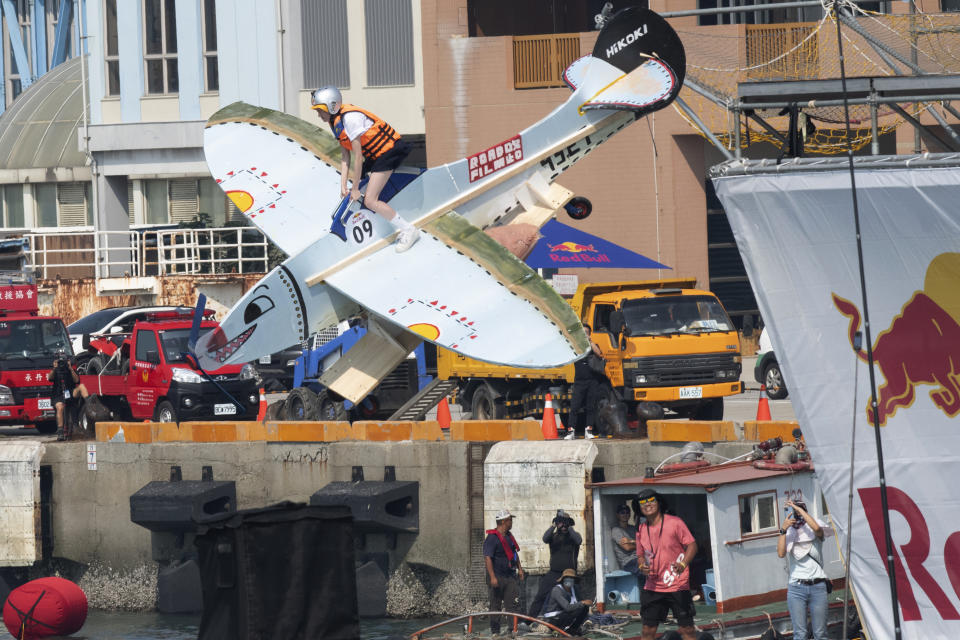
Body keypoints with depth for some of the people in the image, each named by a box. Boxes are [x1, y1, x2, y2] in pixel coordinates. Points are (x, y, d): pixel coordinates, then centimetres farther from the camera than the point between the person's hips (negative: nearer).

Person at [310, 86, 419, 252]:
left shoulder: (350, 118, -24)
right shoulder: (336, 121, 7)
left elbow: (358, 156, -22)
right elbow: (345, 155, 9)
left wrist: (355, 189, -15)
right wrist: (343, 186, 2)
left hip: (388, 150, -10)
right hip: (375, 154, 10)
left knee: (370, 201, -15)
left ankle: (409, 230, -7)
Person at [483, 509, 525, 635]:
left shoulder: (509, 536, 13)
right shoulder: (492, 538, -13)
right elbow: (487, 558, -20)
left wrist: (519, 568, 20)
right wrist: (492, 577, -25)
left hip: (510, 576, 7)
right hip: (497, 576, -7)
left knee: (514, 603, -2)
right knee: (496, 605, 3)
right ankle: (495, 631, 9)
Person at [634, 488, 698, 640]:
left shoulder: (674, 522, -6)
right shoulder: (641, 529, 8)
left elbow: (692, 545, -5)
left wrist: (683, 564, -24)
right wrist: (642, 566, -5)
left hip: (678, 586, -4)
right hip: (653, 586, 4)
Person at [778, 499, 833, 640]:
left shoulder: (815, 534, 6)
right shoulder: (789, 536, 10)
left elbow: (816, 527, -18)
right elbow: (781, 553, -7)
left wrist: (799, 509, -11)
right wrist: (783, 530, -11)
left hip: (818, 587, 0)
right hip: (796, 587, 0)